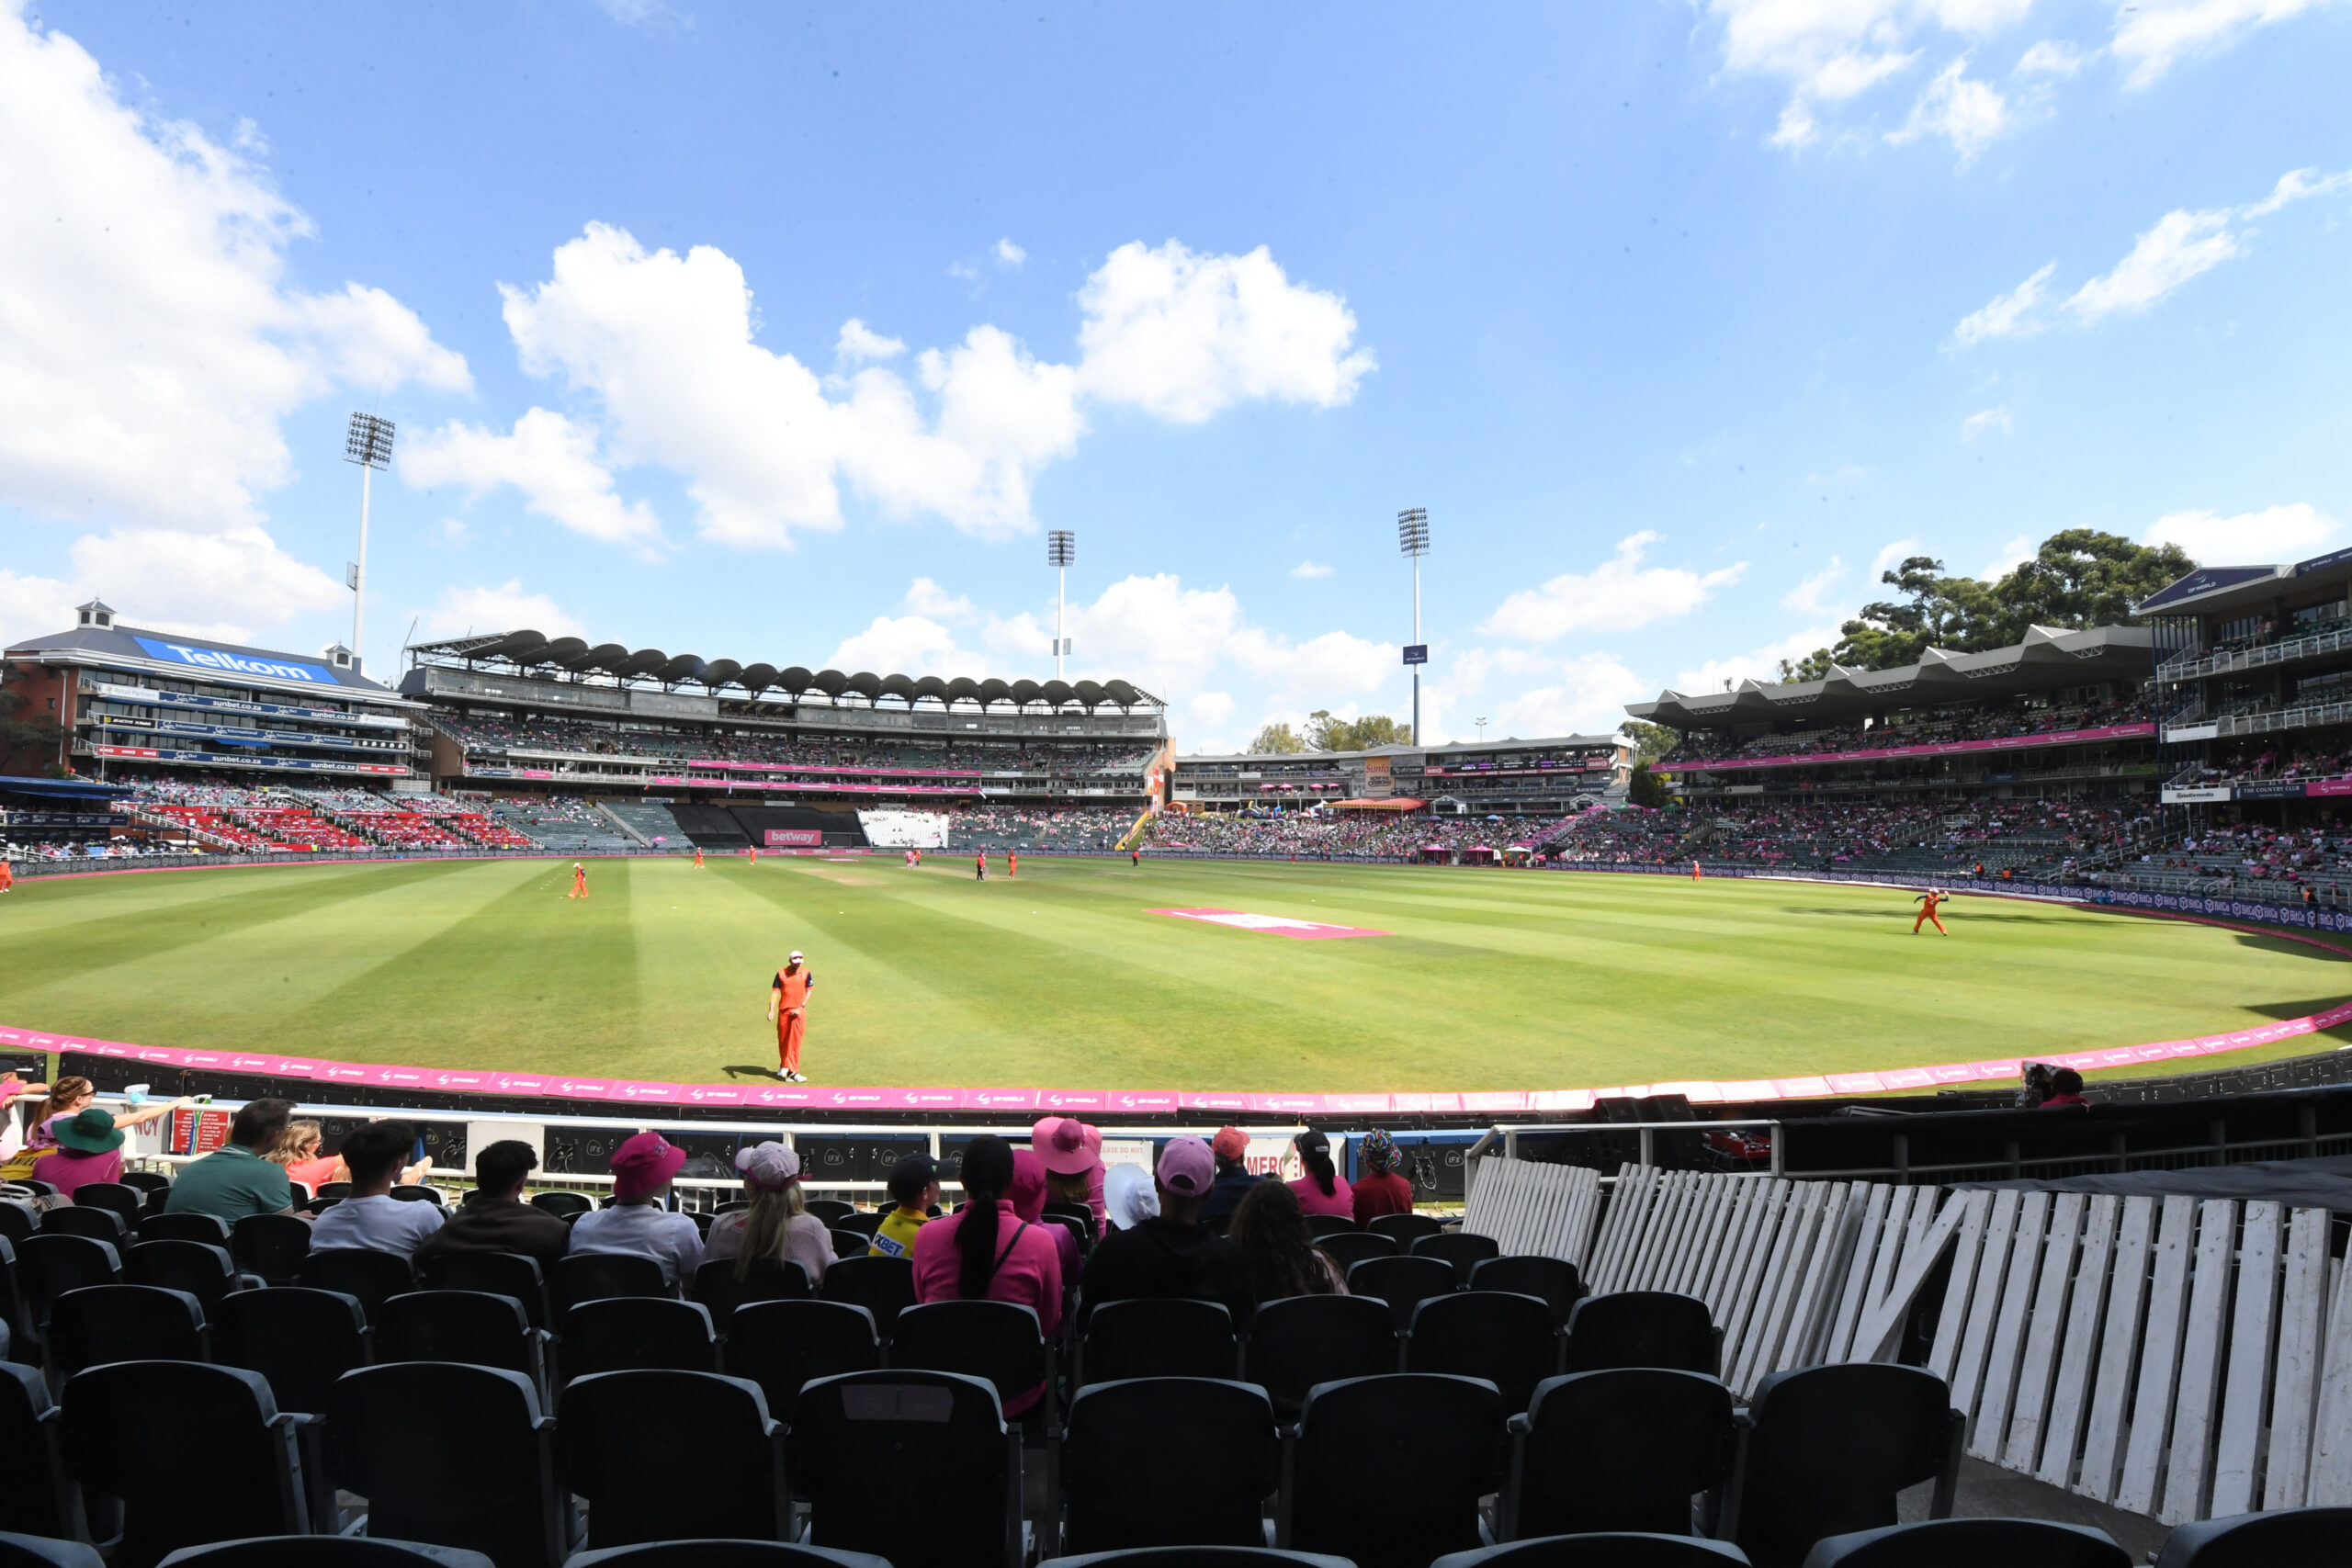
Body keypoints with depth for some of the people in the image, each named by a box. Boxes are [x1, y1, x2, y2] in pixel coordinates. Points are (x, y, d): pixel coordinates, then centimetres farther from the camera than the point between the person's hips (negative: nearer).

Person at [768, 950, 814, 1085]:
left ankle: (793, 1072, -4)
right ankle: (784, 1066, 33)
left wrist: (801, 1007, -9)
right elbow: (775, 992, -3)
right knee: (782, 1040, 12)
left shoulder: (806, 973, -2)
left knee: (795, 1041, -6)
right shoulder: (781, 973, -2)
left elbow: (809, 991, 1)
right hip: (783, 1010, 1)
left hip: (799, 1011, -1)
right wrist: (771, 1010, -13)